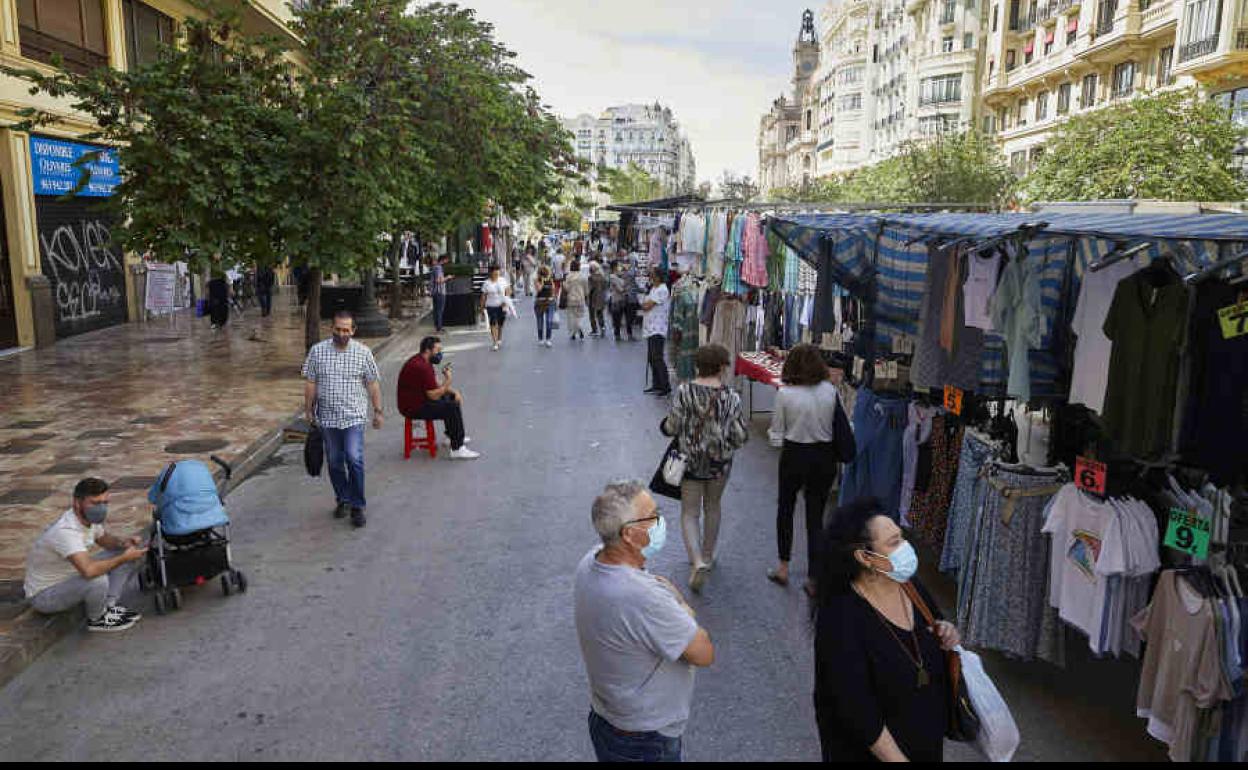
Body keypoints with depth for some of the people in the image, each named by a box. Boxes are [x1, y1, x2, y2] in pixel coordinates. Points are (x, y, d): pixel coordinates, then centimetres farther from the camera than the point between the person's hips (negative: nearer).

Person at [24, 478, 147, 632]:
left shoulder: (89, 518, -8)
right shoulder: (65, 531, -34)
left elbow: (104, 539, 15)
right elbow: (89, 571, -48)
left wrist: (123, 542, -8)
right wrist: (124, 558, -33)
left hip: (72, 578, 9)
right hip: (44, 595, -9)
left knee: (125, 551, 2)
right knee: (98, 580, -36)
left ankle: (109, 606, 2)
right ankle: (98, 619, -7)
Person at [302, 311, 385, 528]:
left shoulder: (363, 353, -1)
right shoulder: (317, 351, 2)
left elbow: (373, 384, 3)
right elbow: (310, 383, 5)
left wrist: (378, 410, 3)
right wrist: (308, 409, 4)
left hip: (354, 417, -2)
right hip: (327, 418, 2)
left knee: (354, 459, -13)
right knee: (335, 462, 11)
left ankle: (357, 506, -3)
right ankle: (343, 500, 28)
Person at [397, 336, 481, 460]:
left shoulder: (422, 361, 8)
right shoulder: (421, 367, -26)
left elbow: (435, 386, 15)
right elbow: (434, 395, -25)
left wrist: (453, 392, 2)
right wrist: (448, 380, -15)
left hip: (419, 399, 11)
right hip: (414, 408, -11)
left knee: (453, 397, 22)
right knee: (453, 408, -19)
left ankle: (451, 437, 32)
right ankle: (457, 449, -15)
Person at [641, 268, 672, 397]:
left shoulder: (662, 290, -13)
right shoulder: (653, 288, 17)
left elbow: (647, 306, -16)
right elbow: (645, 305, 16)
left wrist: (644, 304, 4)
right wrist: (646, 304, -4)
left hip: (658, 329, -10)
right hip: (650, 328, 10)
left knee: (657, 358, -12)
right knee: (652, 358, 13)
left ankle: (666, 387, -9)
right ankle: (657, 385, 21)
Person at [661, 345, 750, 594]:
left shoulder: (684, 391, -14)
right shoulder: (731, 397, -13)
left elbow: (672, 428, -13)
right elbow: (742, 436, -11)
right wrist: (726, 444, 10)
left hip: (690, 460, -1)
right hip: (720, 462, 1)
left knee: (690, 512, 9)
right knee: (712, 507, 22)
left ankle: (698, 562, -8)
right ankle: (707, 557, 36)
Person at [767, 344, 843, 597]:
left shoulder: (785, 394, -14)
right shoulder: (830, 391, -8)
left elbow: (776, 435, -9)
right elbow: (838, 426, -2)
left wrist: (777, 438, 12)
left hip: (794, 456, -2)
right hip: (824, 457, 2)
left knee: (785, 508, 21)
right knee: (816, 516, 11)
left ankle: (783, 567, 26)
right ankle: (814, 578, 15)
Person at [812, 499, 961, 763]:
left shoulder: (910, 587, -6)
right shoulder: (841, 619, -28)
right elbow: (858, 712, -25)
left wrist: (947, 639, -10)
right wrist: (897, 759, -22)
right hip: (872, 750, -6)